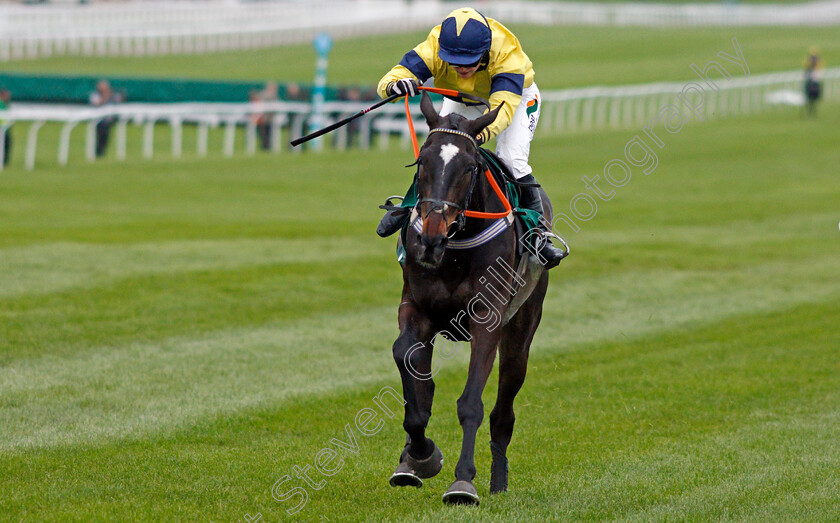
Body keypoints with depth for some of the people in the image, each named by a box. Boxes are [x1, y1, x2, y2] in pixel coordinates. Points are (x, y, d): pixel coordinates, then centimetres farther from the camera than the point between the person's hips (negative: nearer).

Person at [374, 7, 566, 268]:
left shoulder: (507, 53, -44)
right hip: (462, 100, 3)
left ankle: (539, 230, -7)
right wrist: (397, 85, -68)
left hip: (516, 95, -3)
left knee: (511, 160, -22)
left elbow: (503, 107, -55)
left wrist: (481, 133, -75)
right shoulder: (433, 49, -37)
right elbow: (387, 82, -42)